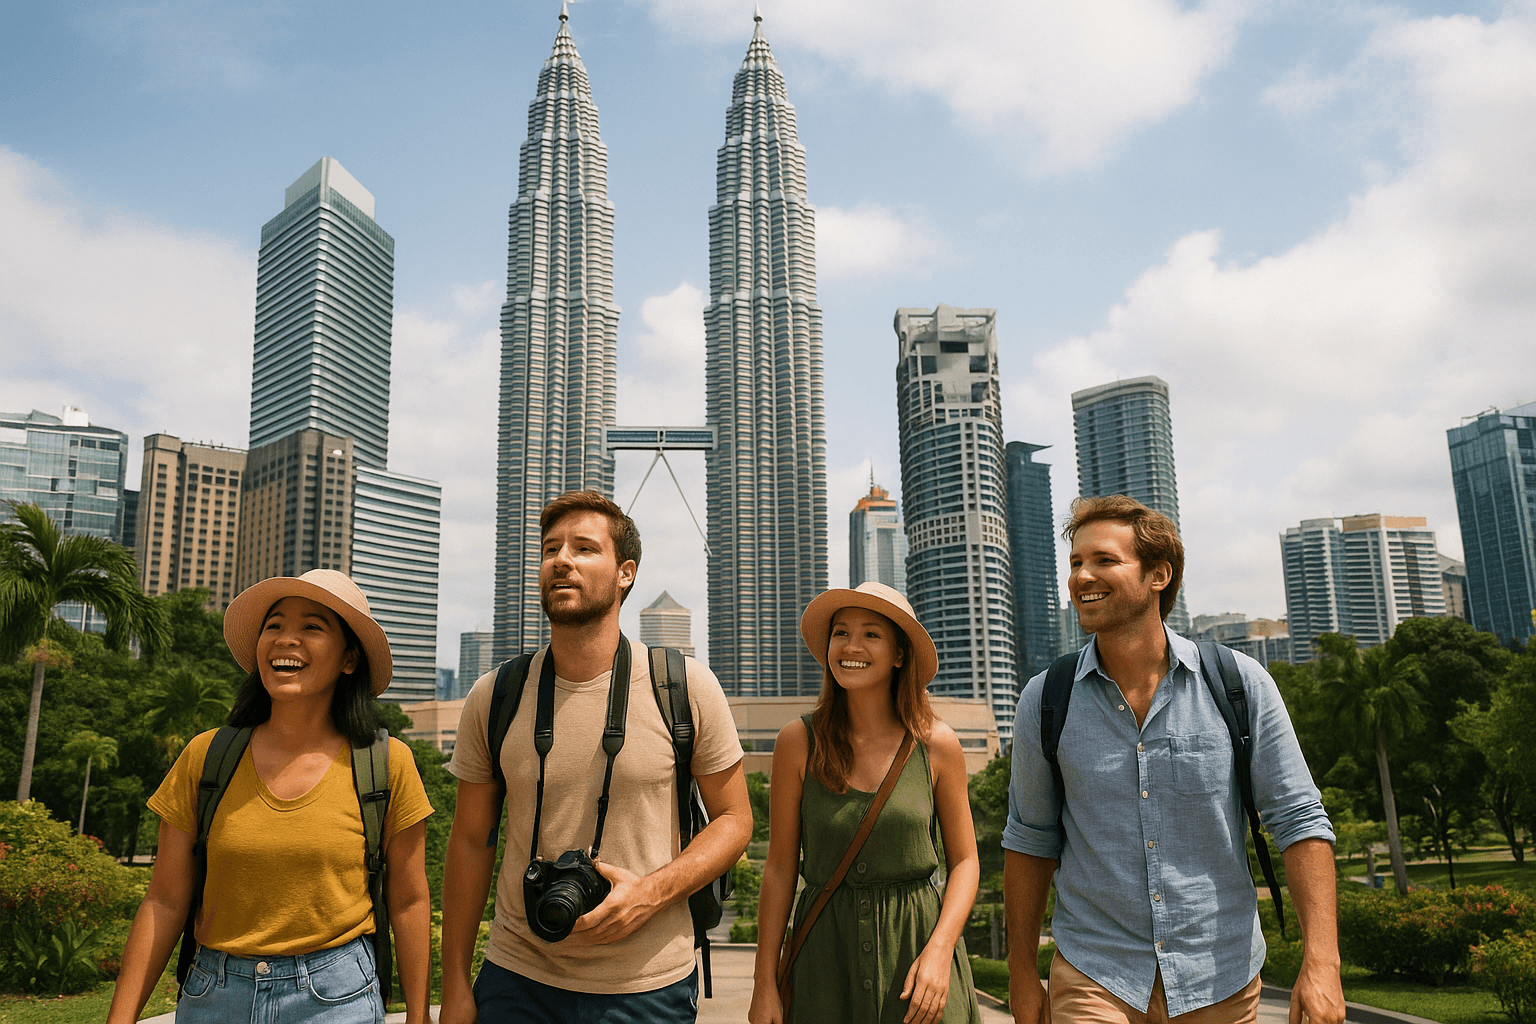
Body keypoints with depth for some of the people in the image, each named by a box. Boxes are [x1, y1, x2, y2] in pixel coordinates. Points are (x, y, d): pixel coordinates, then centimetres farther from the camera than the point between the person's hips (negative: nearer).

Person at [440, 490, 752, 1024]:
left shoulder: (687, 688, -8)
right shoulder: (493, 698, -3)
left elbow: (734, 819, -1)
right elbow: (471, 841, 4)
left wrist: (652, 891, -17)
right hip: (515, 981, 2)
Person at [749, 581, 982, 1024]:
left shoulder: (937, 744, -4)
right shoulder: (798, 741, -4)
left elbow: (964, 861, 3)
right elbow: (780, 867, 0)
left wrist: (939, 950, -12)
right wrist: (764, 982, 0)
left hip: (917, 937, 0)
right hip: (826, 950, 0)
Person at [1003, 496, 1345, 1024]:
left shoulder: (1241, 685, -6)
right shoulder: (1044, 701, -4)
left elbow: (1299, 820, -4)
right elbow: (1031, 840, 5)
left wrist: (1321, 960, -13)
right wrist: (1021, 973, 7)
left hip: (1221, 980, 1)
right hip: (1093, 978, 0)